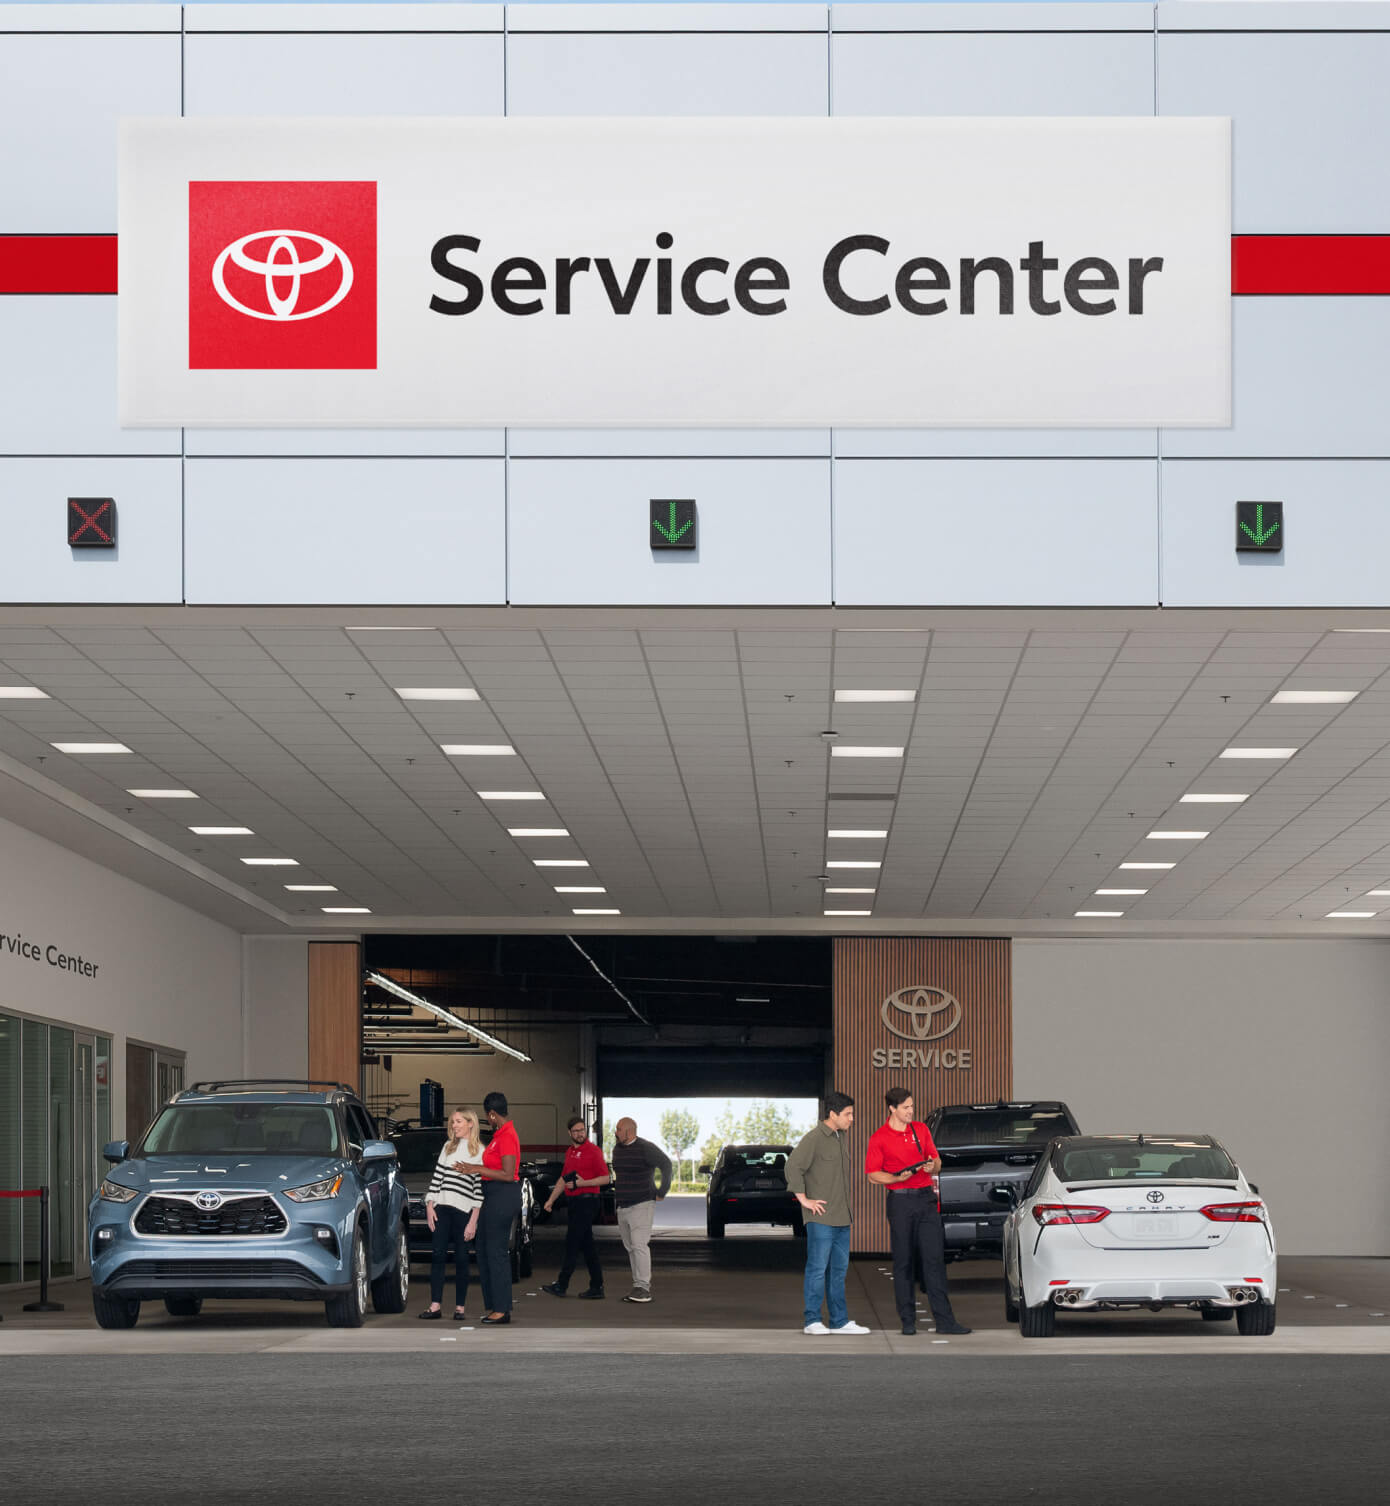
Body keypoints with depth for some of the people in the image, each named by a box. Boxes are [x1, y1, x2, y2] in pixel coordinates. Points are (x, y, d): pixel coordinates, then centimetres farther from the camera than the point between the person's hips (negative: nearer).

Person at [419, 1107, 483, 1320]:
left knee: (461, 1258, 1)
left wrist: (474, 1221, -10)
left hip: (464, 1210, -4)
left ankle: (460, 1306, 7)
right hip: (441, 1207, 4)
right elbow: (437, 1176, 15)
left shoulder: (480, 1151, 0)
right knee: (438, 1255, -2)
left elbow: (480, 1187, -5)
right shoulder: (448, 1147, 16)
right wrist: (430, 1206, 4)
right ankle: (436, 1305, -3)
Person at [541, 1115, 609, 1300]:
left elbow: (605, 1178, -11)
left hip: (586, 1201, -8)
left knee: (572, 1243, -9)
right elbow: (563, 1179, 24)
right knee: (587, 1245, 8)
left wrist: (582, 1183, -18)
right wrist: (551, 1200, 18)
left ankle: (562, 1285, -8)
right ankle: (597, 1287, 9)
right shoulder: (569, 1152, 18)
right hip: (573, 1202, 8)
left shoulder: (593, 1151, -7)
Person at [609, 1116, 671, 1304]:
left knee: (639, 1245, -15)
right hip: (623, 1207, 8)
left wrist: (662, 1193, -9)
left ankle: (643, 1288, -18)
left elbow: (666, 1164, -10)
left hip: (641, 1205, -8)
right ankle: (641, 1285, 15)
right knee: (630, 1247, 9)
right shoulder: (617, 1149, 11)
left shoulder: (645, 1148, -13)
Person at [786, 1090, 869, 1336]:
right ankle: (812, 1321, -3)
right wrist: (804, 1199, -17)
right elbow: (793, 1166, -18)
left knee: (839, 1269, 10)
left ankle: (839, 1321, 14)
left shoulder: (842, 1139, 15)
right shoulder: (814, 1138, -11)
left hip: (841, 1217, 8)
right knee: (818, 1268, -6)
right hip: (820, 1217, -8)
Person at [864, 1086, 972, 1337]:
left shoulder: (921, 1129, 13)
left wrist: (932, 1165, -5)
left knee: (934, 1259, -2)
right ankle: (908, 1320, 6)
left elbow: (936, 1161, 18)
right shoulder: (879, 1138, 0)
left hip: (926, 1198, 3)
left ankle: (944, 1320, -5)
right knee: (903, 1262, 0)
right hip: (900, 1201, -3)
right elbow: (873, 1174, 0)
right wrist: (897, 1178, -16)